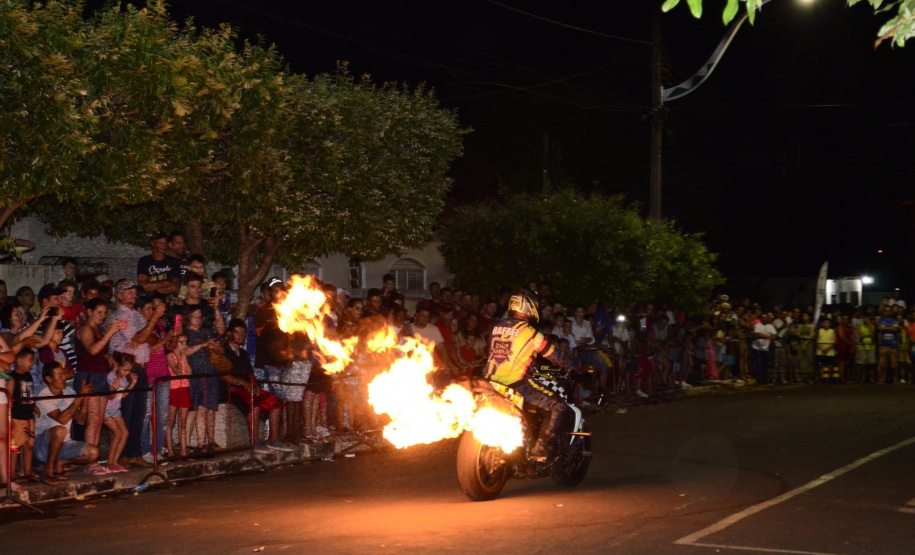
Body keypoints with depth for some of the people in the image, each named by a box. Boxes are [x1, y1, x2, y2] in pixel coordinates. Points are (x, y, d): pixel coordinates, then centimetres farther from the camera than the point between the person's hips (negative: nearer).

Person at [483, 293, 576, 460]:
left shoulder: (497, 327, 11)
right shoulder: (529, 332, -7)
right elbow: (554, 356, -1)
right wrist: (575, 367, 15)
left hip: (492, 382, 7)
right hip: (516, 383, -7)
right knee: (558, 406, -2)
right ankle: (540, 447, -9)